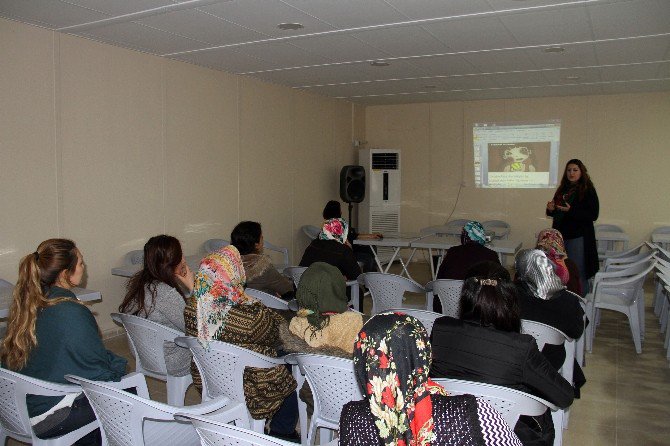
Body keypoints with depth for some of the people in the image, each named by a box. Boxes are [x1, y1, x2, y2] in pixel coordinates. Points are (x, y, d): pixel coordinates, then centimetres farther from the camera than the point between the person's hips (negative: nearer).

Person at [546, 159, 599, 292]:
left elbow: (593, 215, -15)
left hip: (578, 237, -7)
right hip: (561, 235, 7)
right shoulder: (563, 189, 12)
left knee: (577, 273, -3)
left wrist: (571, 210, -24)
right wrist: (551, 209, -1)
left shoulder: (587, 190, -7)